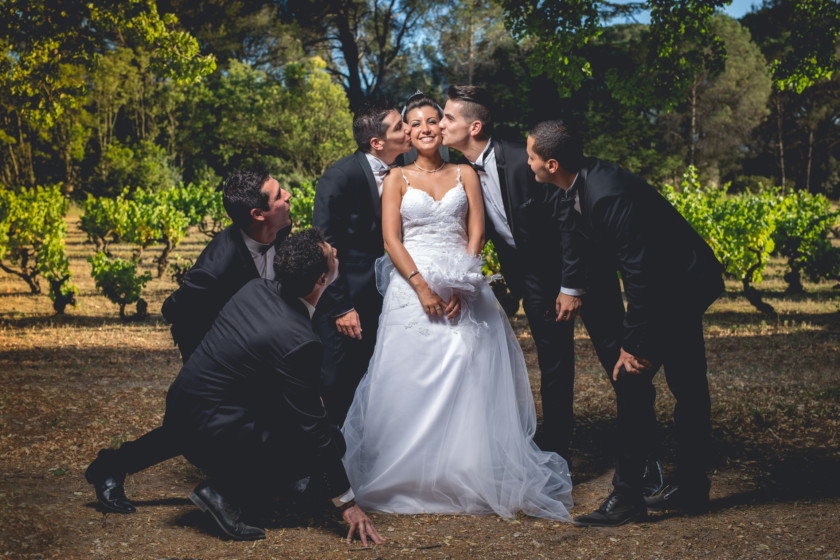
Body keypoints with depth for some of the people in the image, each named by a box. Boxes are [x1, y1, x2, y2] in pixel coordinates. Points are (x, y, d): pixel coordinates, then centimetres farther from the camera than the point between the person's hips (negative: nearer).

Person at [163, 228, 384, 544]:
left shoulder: (257, 289, 0)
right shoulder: (299, 342, -23)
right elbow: (314, 430, -16)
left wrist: (310, 395, 32)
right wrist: (347, 505, -8)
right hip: (213, 436, -9)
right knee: (330, 441, -1)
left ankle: (225, 485, 14)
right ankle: (225, 494, -6)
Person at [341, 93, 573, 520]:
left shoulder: (465, 175, 11)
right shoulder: (398, 179, 8)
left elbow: (476, 233, 4)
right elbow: (391, 238, -1)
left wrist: (459, 286, -10)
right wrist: (422, 286, -14)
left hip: (462, 290, 1)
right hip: (411, 288, -1)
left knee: (467, 381, -4)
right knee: (411, 383, -4)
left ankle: (471, 476, 4)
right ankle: (410, 479, 3)